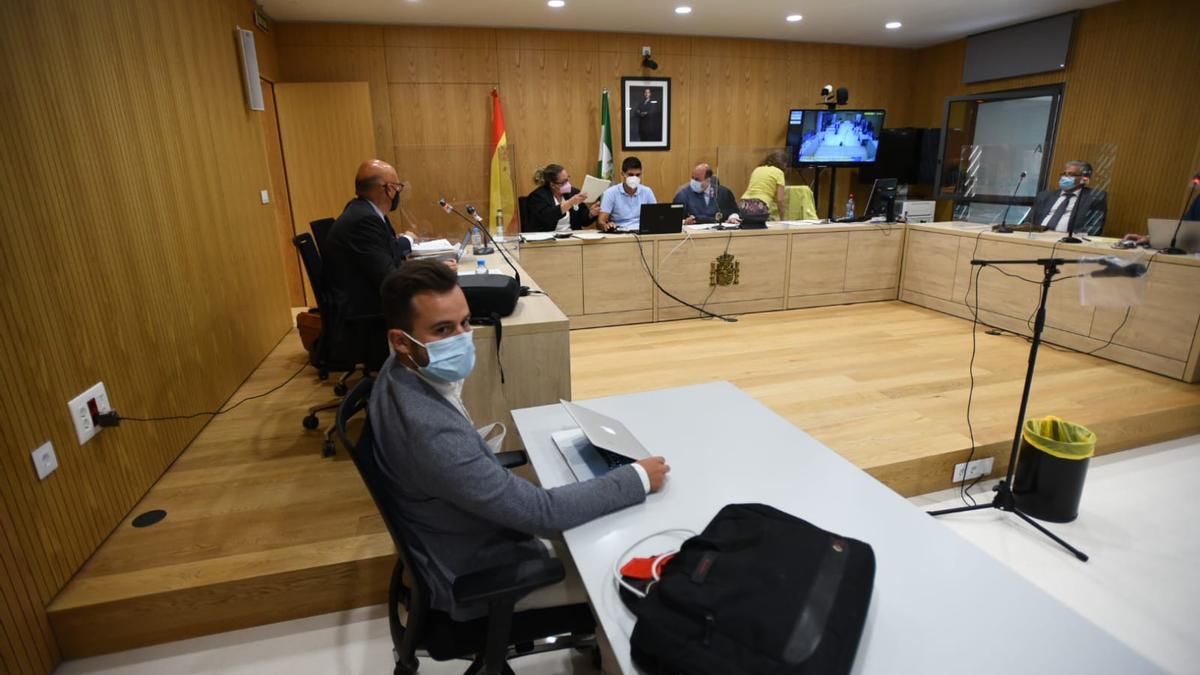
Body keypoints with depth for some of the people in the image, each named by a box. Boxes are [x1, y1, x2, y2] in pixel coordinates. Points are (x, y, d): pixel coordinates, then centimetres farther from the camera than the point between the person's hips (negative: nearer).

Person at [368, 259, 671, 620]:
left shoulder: (402, 372, -9)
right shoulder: (431, 432, -38)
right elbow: (541, 513, -30)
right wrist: (639, 478, -21)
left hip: (473, 531, 8)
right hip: (480, 577, -8)